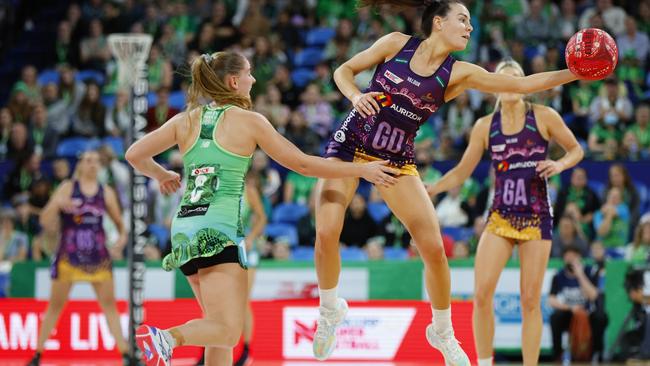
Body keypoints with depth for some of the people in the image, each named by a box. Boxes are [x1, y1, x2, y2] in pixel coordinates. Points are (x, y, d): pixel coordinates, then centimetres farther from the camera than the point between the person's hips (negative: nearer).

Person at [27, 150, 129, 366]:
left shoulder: (106, 193, 6)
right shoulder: (67, 189, -1)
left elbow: (119, 222, 15)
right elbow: (45, 221, -5)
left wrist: (123, 235, -7)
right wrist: (57, 204, -25)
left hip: (98, 257, 2)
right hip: (68, 256, -2)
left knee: (109, 305, -1)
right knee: (55, 305, 4)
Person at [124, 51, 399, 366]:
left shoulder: (186, 121, 10)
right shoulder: (249, 122, 0)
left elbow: (134, 155, 8)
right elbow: (302, 164, 3)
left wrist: (162, 175, 28)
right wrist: (361, 170, 12)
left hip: (184, 229, 6)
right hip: (220, 230, -6)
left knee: (219, 330, 16)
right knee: (227, 333, -12)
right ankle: (167, 337, -38)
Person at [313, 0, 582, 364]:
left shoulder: (459, 73, -5)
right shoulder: (396, 44, -8)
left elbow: (521, 84, -9)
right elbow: (344, 70, 0)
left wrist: (575, 73, -17)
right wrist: (356, 96, -20)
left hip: (397, 160, 2)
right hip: (350, 145, -2)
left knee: (434, 249, -7)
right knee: (327, 233, -19)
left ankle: (443, 333, 15)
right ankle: (330, 310, 9)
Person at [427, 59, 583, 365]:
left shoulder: (544, 117, -1)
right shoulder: (485, 126, 5)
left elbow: (576, 150, 10)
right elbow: (461, 173, 11)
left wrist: (559, 165, -11)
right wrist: (429, 190, -4)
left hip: (536, 217, -2)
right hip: (500, 216, 2)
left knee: (530, 300, -2)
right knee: (481, 294, -12)